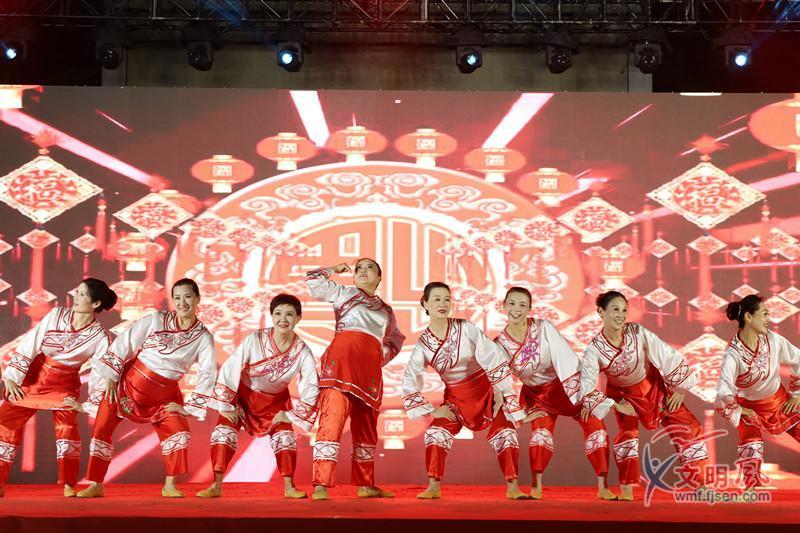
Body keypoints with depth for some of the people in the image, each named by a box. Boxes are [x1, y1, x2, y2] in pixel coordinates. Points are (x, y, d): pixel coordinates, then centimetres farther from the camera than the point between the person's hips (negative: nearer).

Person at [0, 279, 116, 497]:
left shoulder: (100, 337, -14)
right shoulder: (56, 315, -10)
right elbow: (28, 344, -7)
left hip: (64, 385, -2)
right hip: (32, 376, 2)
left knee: (67, 425, -16)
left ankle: (68, 486, -5)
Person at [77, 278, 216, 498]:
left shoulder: (204, 337, -8)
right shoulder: (156, 320, -10)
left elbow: (208, 375, -10)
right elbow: (125, 342, -8)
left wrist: (188, 407, -11)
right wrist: (110, 376, -9)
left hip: (164, 395, 1)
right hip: (129, 382, 0)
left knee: (178, 430, -17)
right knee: (101, 428, -2)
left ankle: (169, 486, -1)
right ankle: (96, 485, 14)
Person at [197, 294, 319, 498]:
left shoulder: (302, 351, -22)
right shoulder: (255, 339, -27)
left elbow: (311, 388, -15)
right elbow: (229, 368, -22)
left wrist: (292, 415, -12)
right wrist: (225, 405, -18)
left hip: (276, 400, 1)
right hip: (244, 394, -1)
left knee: (285, 435, -10)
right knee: (224, 429, -14)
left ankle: (289, 487, 4)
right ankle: (216, 486, -6)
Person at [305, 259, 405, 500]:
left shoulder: (386, 310, 28)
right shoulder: (343, 293, 18)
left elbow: (396, 338, 38)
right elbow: (313, 281, 8)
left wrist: (385, 354, 20)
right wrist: (336, 269, 22)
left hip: (370, 366, 5)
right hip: (343, 354, -5)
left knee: (366, 425, 9)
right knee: (333, 416, -18)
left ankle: (365, 485, 19)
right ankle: (321, 485, -22)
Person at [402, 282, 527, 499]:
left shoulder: (466, 328, -14)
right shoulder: (423, 344, -8)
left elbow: (493, 359, -13)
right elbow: (410, 383, -5)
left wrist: (499, 393, -13)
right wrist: (432, 410, -7)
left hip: (486, 391, -2)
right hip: (455, 397, 2)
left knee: (504, 432, -13)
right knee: (436, 432, -13)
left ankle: (512, 487, -1)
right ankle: (433, 487, -4)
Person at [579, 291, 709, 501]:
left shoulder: (638, 332, -26)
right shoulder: (594, 349, -27)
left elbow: (669, 357, -17)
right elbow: (587, 386, -32)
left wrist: (680, 389, -9)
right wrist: (615, 406, -37)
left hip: (653, 386, 2)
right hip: (622, 393, -2)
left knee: (688, 428, 2)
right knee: (627, 432, -23)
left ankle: (699, 483, 18)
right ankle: (626, 489, -7)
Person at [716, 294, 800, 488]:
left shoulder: (773, 340, -16)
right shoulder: (733, 354, -28)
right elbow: (723, 394, -32)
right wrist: (739, 412, -17)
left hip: (781, 401, 4)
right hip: (751, 409, -4)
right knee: (752, 456, -17)